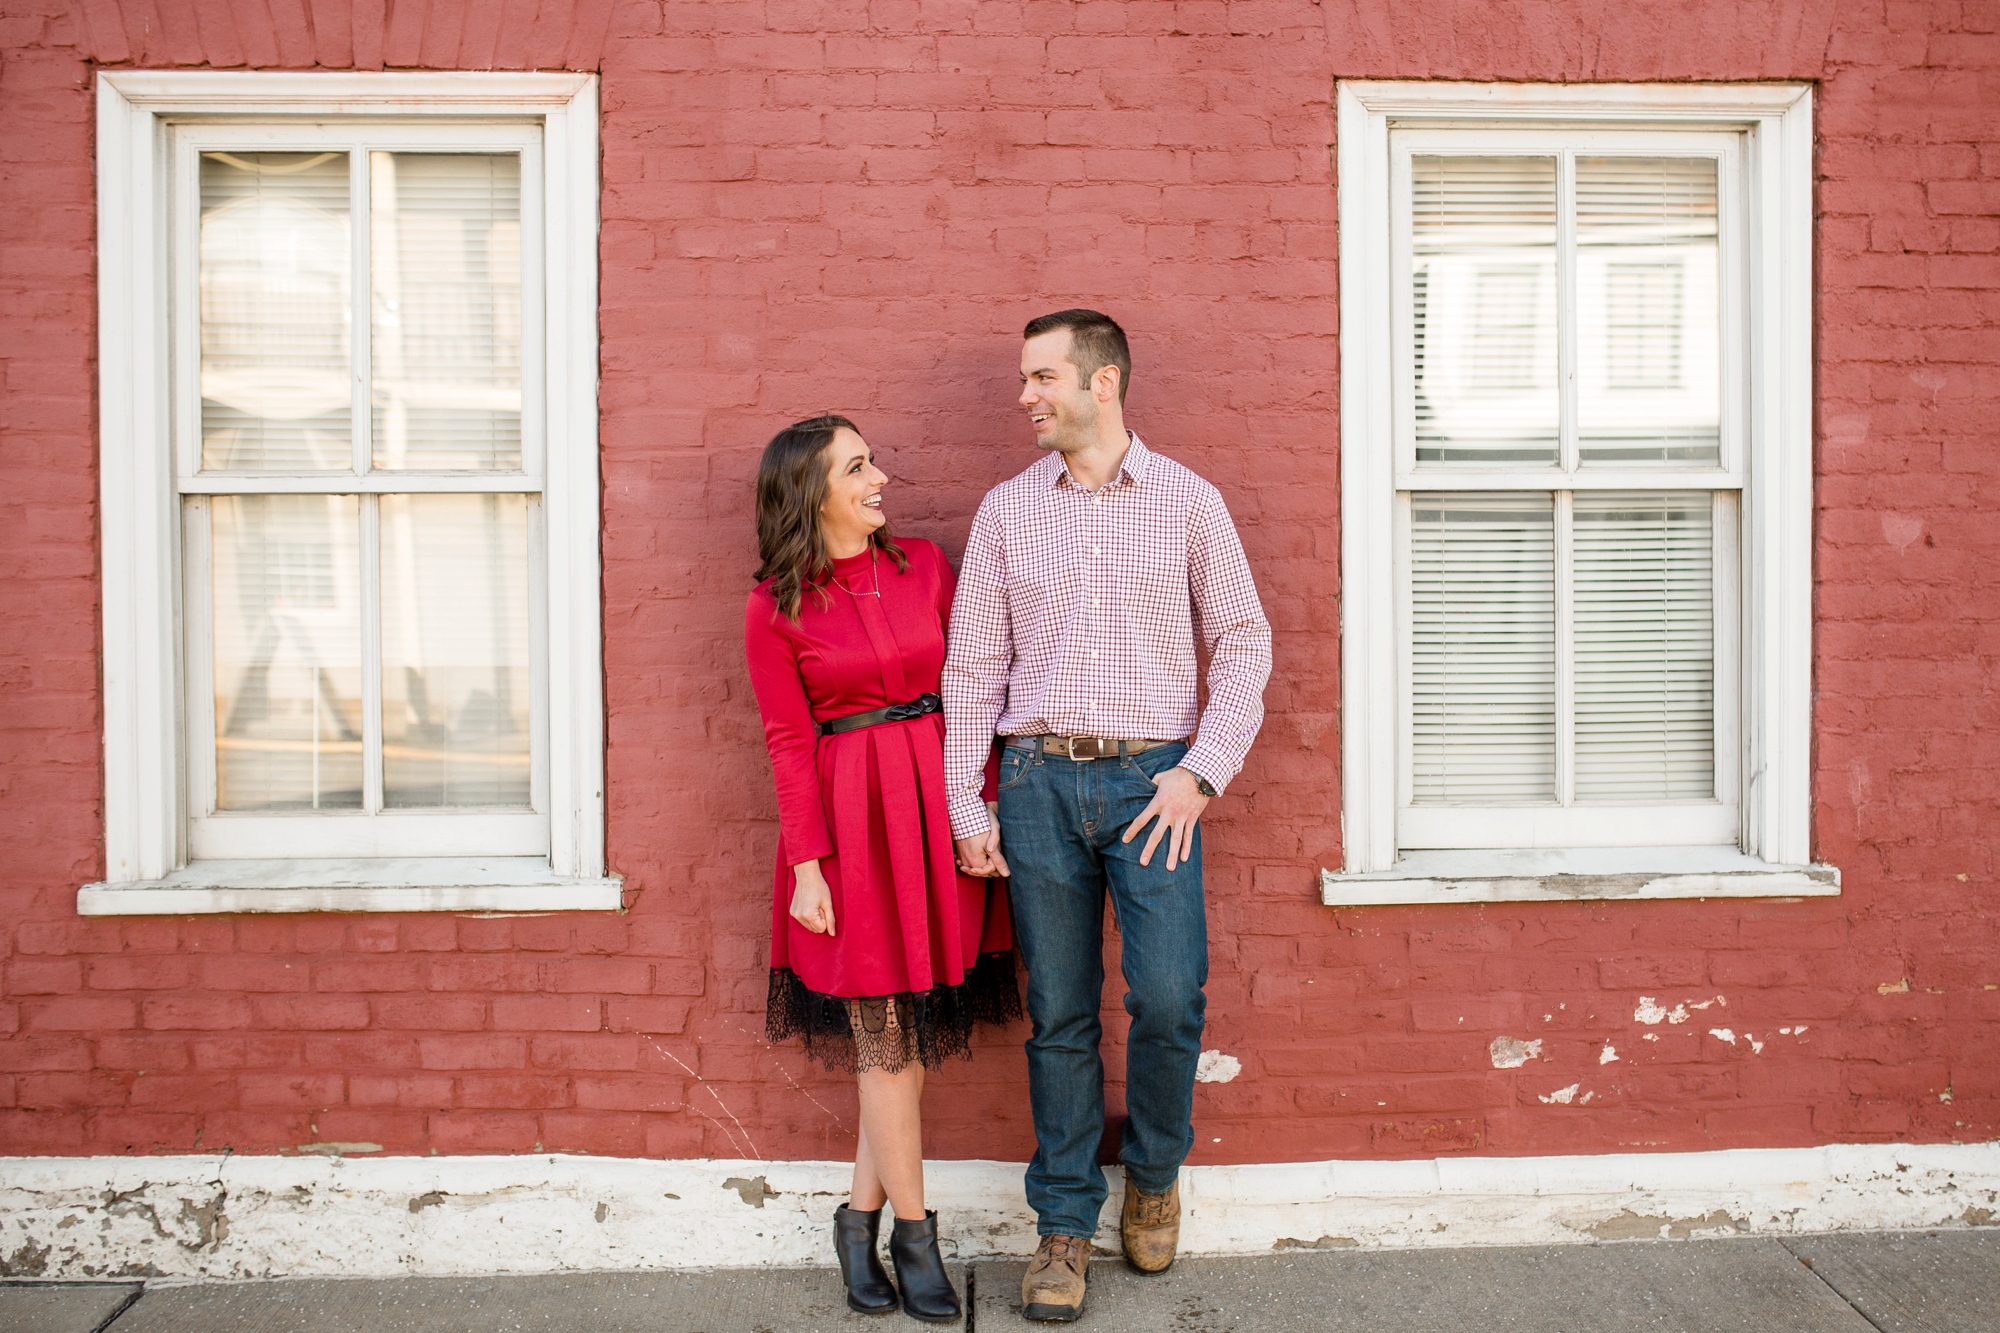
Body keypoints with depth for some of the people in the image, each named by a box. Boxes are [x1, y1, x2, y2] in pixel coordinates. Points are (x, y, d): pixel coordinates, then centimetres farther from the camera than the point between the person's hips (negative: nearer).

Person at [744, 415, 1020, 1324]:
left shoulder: (924, 566, 6)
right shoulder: (774, 612, -3)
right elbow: (789, 745, -4)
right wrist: (807, 865, -8)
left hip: (938, 807, 4)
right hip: (851, 818, -4)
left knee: (913, 1026, 9)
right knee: (886, 1035, 3)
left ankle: (860, 1215, 25)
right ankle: (913, 1235, 18)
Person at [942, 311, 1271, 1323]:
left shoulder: (1188, 500, 4)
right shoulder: (1007, 509, 9)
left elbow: (1243, 642, 5)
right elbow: (974, 664, 8)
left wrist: (1201, 772, -6)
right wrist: (965, 804, 3)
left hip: (1152, 779, -1)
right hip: (1038, 782, 2)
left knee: (1169, 1001, -7)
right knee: (1059, 1015, 6)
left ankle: (1154, 1172, 23)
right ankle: (1065, 1223, 21)